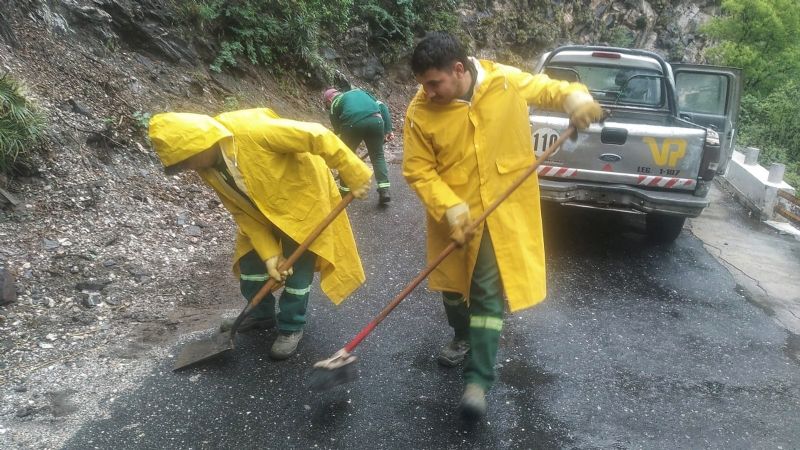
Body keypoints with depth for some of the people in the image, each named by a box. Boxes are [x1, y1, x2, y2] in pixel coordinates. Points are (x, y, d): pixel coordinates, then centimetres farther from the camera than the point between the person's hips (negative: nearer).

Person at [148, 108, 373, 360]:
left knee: (297, 270, 1)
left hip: (303, 200, -6)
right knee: (251, 263, 13)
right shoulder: (207, 168, -12)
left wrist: (355, 176, -29)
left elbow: (317, 136, -33)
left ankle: (291, 328, 21)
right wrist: (269, 253, -13)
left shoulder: (251, 130, -36)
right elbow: (242, 212, -6)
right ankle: (262, 315, 36)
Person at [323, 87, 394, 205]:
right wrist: (388, 130, 18)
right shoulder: (359, 91, 35)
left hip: (353, 124, -3)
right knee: (378, 156, 18)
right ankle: (384, 190, 8)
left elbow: (337, 129, 24)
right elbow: (382, 106, 22)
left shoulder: (334, 104, 25)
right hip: (375, 120, 3)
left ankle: (345, 191, 27)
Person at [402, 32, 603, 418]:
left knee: (489, 293, -2)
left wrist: (574, 97, -14)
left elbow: (545, 89, 8)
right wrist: (449, 208, -21)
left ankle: (478, 380, 8)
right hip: (454, 215, 2)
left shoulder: (508, 81, -11)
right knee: (453, 283, 20)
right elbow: (417, 170, -10)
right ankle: (463, 338, 49)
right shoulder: (420, 111, -13)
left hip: (503, 212, -2)